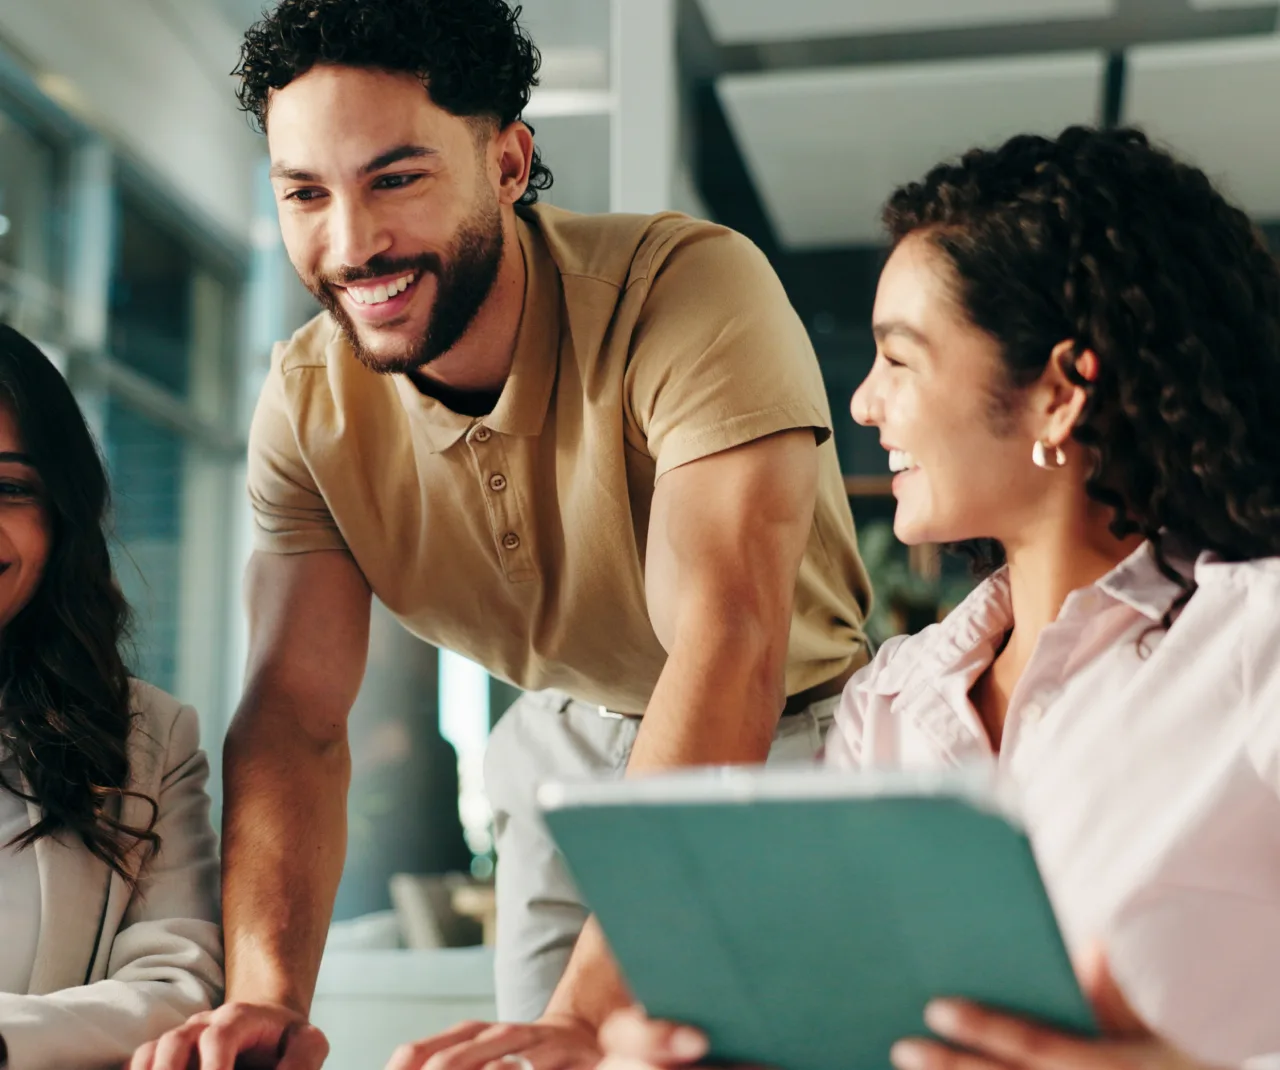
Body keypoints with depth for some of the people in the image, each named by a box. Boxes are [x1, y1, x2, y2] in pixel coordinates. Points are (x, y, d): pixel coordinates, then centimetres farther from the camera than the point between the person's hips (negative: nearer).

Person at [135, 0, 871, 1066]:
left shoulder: (694, 286, -30)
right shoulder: (308, 399, -13)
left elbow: (727, 646, -40)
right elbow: (297, 717, -17)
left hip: (787, 741, -3)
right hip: (570, 751, 4)